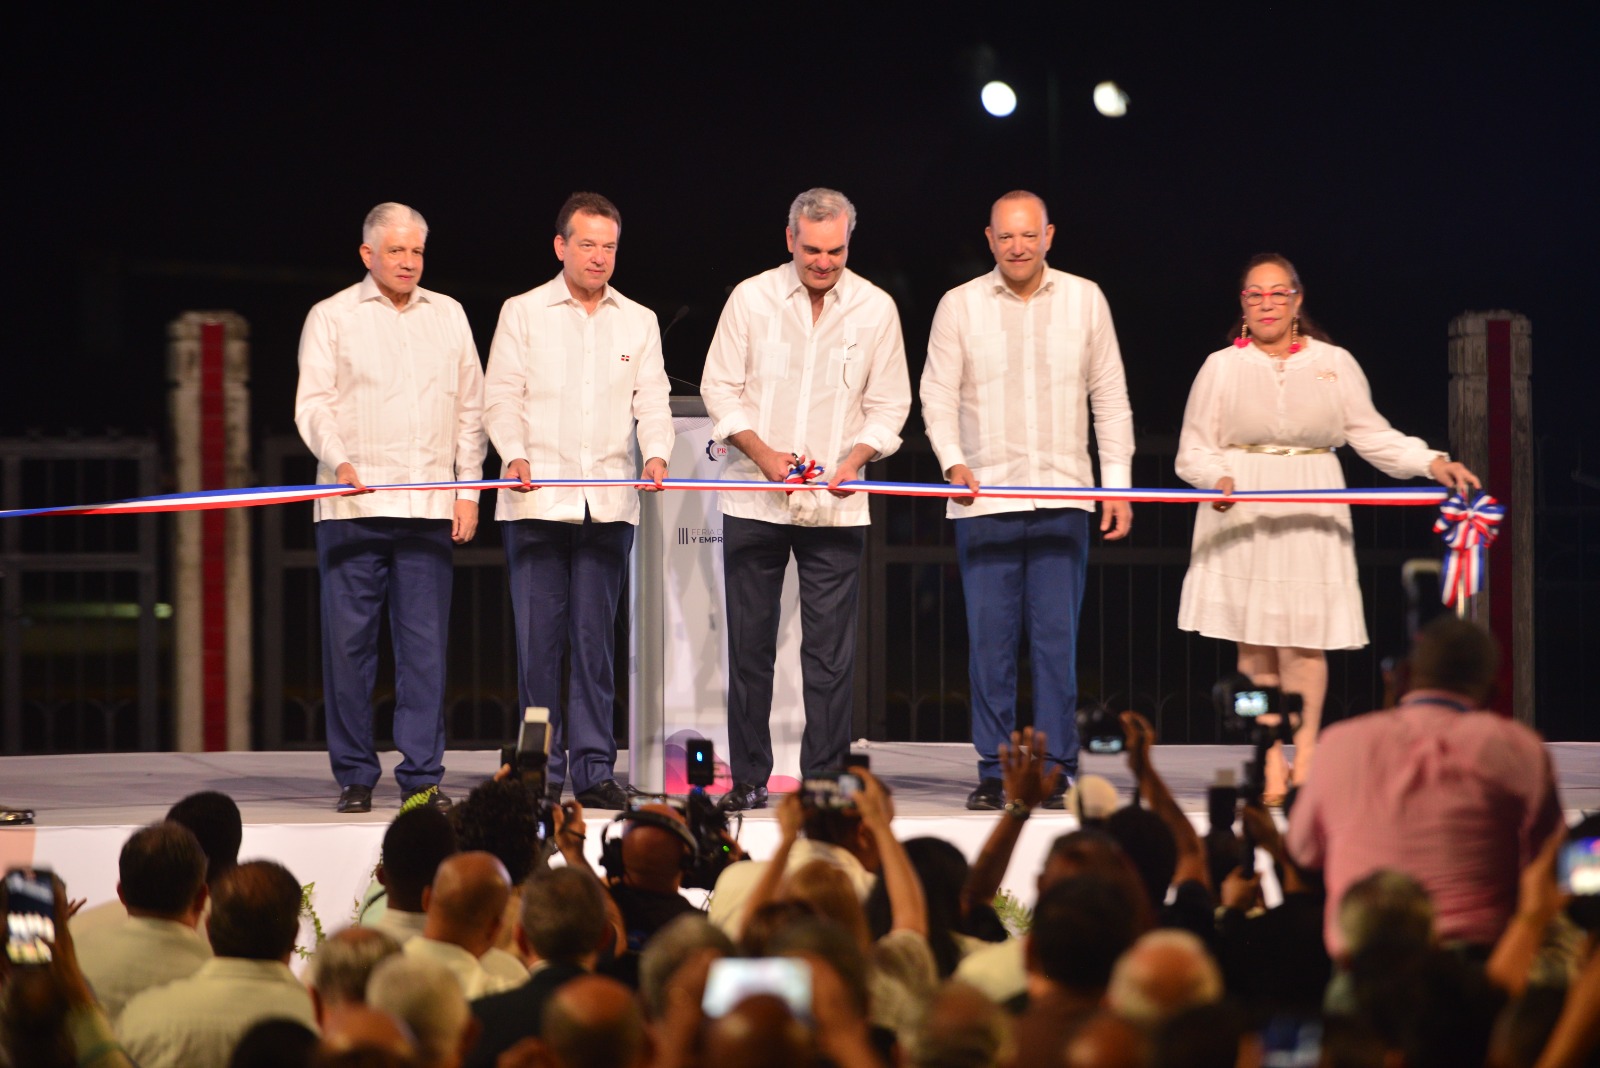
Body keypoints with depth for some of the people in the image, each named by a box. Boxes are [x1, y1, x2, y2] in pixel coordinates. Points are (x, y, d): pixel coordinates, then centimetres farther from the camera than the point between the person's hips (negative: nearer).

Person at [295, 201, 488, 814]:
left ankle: (422, 777, 2)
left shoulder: (448, 316, 17)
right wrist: (340, 461, -18)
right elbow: (312, 403, -1)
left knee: (425, 642, -1)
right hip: (353, 506, -2)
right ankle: (354, 777, 4)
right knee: (348, 641, -3)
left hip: (429, 508, 2)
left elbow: (470, 409, 18)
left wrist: (468, 491, 9)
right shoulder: (333, 317, 7)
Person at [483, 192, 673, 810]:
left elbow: (652, 401, 8)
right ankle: (542, 771, 2)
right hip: (537, 500, -2)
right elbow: (501, 398, 2)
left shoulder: (638, 322, 15)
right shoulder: (523, 314, 7)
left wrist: (656, 453, -12)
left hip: (609, 502, 2)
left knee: (595, 638, 2)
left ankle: (594, 769, 4)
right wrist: (515, 454, -16)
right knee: (539, 637, -3)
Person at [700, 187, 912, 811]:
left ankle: (825, 779, 2)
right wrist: (762, 452, -11)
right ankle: (748, 779, 10)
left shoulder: (875, 308, 3)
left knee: (830, 650, -3)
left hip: (836, 505, 0)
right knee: (750, 643, 3)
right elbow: (720, 387, 3)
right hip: (754, 501, 0)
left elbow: (889, 403, 7)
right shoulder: (751, 299, 1)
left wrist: (854, 460, -10)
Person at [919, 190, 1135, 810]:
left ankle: (1056, 770, 4)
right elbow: (938, 393, 3)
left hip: (1063, 499, 0)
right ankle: (994, 771, 6)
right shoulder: (960, 306, 5)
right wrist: (953, 460, -15)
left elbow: (1110, 397, 11)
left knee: (1057, 638, 0)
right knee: (990, 641, 0)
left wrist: (1118, 485, 5)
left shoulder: (1085, 300, 8)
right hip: (985, 501, 0)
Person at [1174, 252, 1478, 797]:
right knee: (1253, 641, -2)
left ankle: (1305, 758, -2)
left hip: (1310, 515, 0)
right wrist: (1217, 478, -15)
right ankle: (1270, 763, 3)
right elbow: (1193, 450, 5)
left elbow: (1373, 435, 9)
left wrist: (1432, 462, -5)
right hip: (1241, 516, 0)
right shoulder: (1222, 367, 7)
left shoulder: (1334, 363, 9)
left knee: (1304, 639, -8)